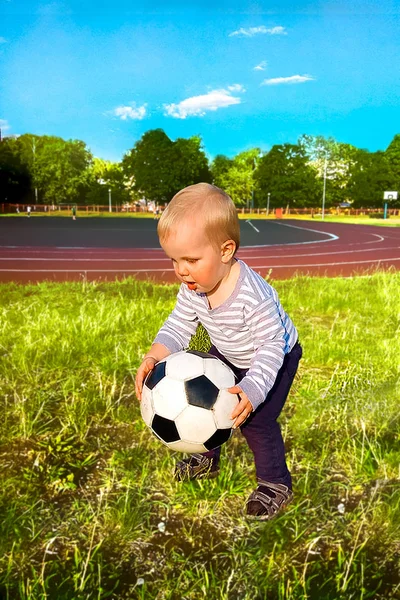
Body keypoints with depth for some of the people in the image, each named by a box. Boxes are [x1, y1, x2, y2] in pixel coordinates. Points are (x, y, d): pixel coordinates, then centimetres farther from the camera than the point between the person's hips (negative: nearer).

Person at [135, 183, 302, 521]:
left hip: (274, 358, -7)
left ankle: (276, 483, 14)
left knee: (256, 420, -13)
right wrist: (153, 358, -29)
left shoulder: (254, 296, -41)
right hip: (227, 356, 7)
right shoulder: (192, 288, -21)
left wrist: (252, 390, -45)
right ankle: (207, 458, 39)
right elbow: (178, 327, -13)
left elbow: (271, 347, -34)